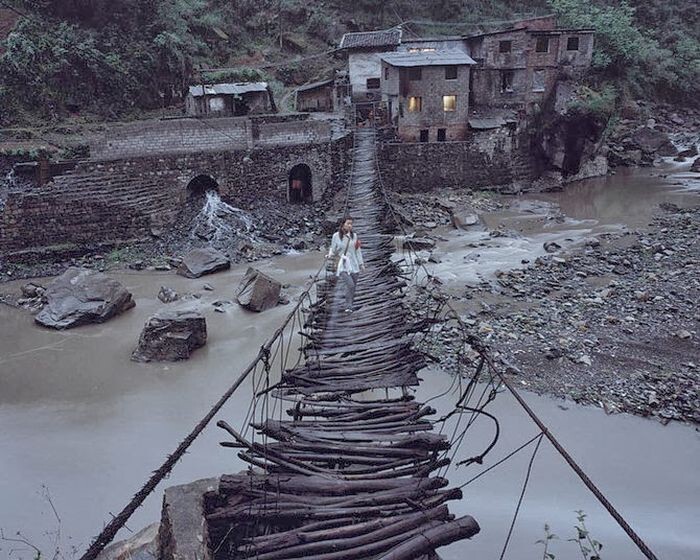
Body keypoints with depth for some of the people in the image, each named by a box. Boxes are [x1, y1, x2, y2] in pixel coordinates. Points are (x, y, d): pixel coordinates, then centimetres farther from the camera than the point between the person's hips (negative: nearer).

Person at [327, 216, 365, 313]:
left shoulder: (354, 236, 7)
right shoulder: (336, 236, -2)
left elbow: (358, 250, 12)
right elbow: (333, 250, 5)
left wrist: (361, 263, 11)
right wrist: (330, 255, -16)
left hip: (354, 265, 4)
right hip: (342, 265, -4)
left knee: (353, 287, 8)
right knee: (350, 284, -20)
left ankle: (350, 305, 24)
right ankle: (348, 307, -11)